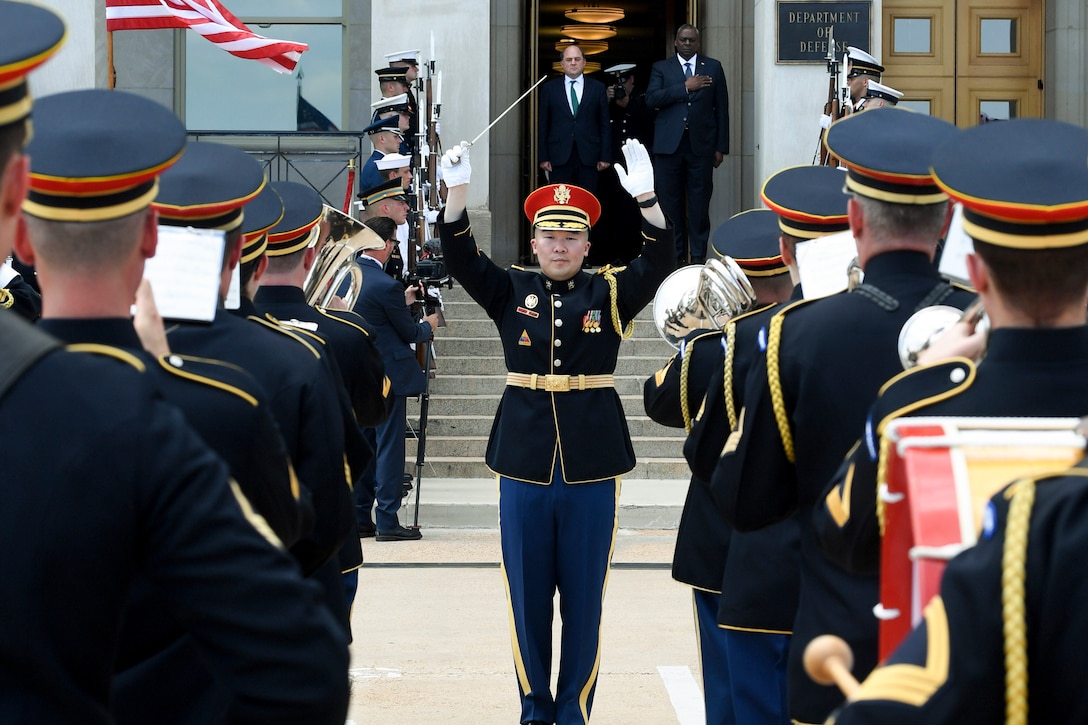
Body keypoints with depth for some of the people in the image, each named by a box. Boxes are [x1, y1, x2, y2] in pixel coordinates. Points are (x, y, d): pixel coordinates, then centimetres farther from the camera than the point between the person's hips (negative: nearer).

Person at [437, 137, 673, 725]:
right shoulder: (510, 291, 6)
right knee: (528, 596, 8)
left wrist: (645, 197, -26)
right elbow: (460, 258, -5)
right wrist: (456, 191, -21)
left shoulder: (610, 294, 3)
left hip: (591, 465, -1)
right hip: (524, 461, 1)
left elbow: (657, 263, -10)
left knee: (584, 598, 5)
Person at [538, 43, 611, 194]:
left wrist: (605, 157, 1)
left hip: (588, 157, 0)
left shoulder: (598, 88, 9)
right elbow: (542, 125, 8)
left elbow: (605, 125, 8)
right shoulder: (549, 88, 9)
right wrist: (543, 157, 0)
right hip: (559, 158, 0)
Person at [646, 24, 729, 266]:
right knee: (671, 203, 1)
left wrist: (721, 147, 4)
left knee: (699, 204, -2)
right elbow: (652, 99, -6)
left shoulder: (713, 68, 11)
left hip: (701, 146, 0)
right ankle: (675, 256, 8)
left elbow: (721, 109, 9)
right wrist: (685, 87, -13)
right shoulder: (661, 68, 11)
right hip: (669, 145, 0)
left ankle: (698, 257, 4)